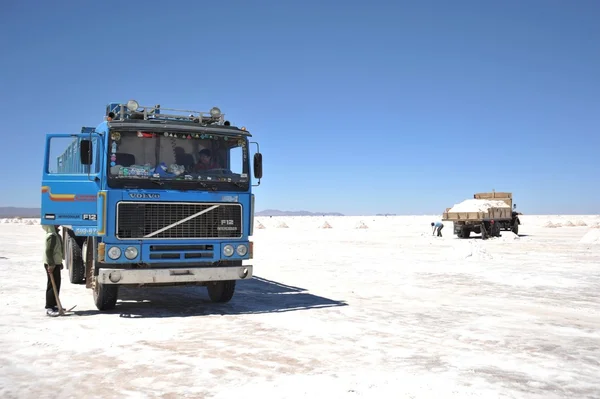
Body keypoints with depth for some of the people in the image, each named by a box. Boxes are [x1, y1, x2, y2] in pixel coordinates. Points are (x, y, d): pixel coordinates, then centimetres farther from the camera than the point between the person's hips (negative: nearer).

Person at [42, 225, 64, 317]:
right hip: (52, 265, -10)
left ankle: (53, 305, 25)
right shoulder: (51, 236, -17)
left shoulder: (56, 235, 15)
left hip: (56, 263, 10)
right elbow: (48, 251, -23)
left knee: (57, 285, 16)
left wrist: (59, 263, 25)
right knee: (52, 286, -9)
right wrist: (51, 264, -25)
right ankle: (49, 308, -7)